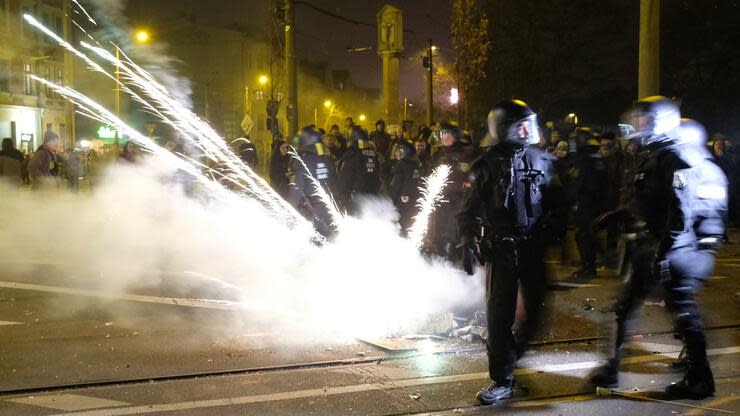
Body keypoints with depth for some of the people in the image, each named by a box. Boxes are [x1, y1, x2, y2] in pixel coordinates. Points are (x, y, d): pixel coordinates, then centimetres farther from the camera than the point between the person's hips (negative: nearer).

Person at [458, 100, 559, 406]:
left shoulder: (542, 161, 6)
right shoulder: (486, 166, -1)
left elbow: (554, 204, 12)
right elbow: (468, 211, 1)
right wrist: (468, 245, -9)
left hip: (535, 247, 3)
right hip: (500, 250, -3)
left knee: (536, 310, 7)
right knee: (499, 315, -2)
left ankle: (512, 349, 37)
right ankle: (502, 381, 7)